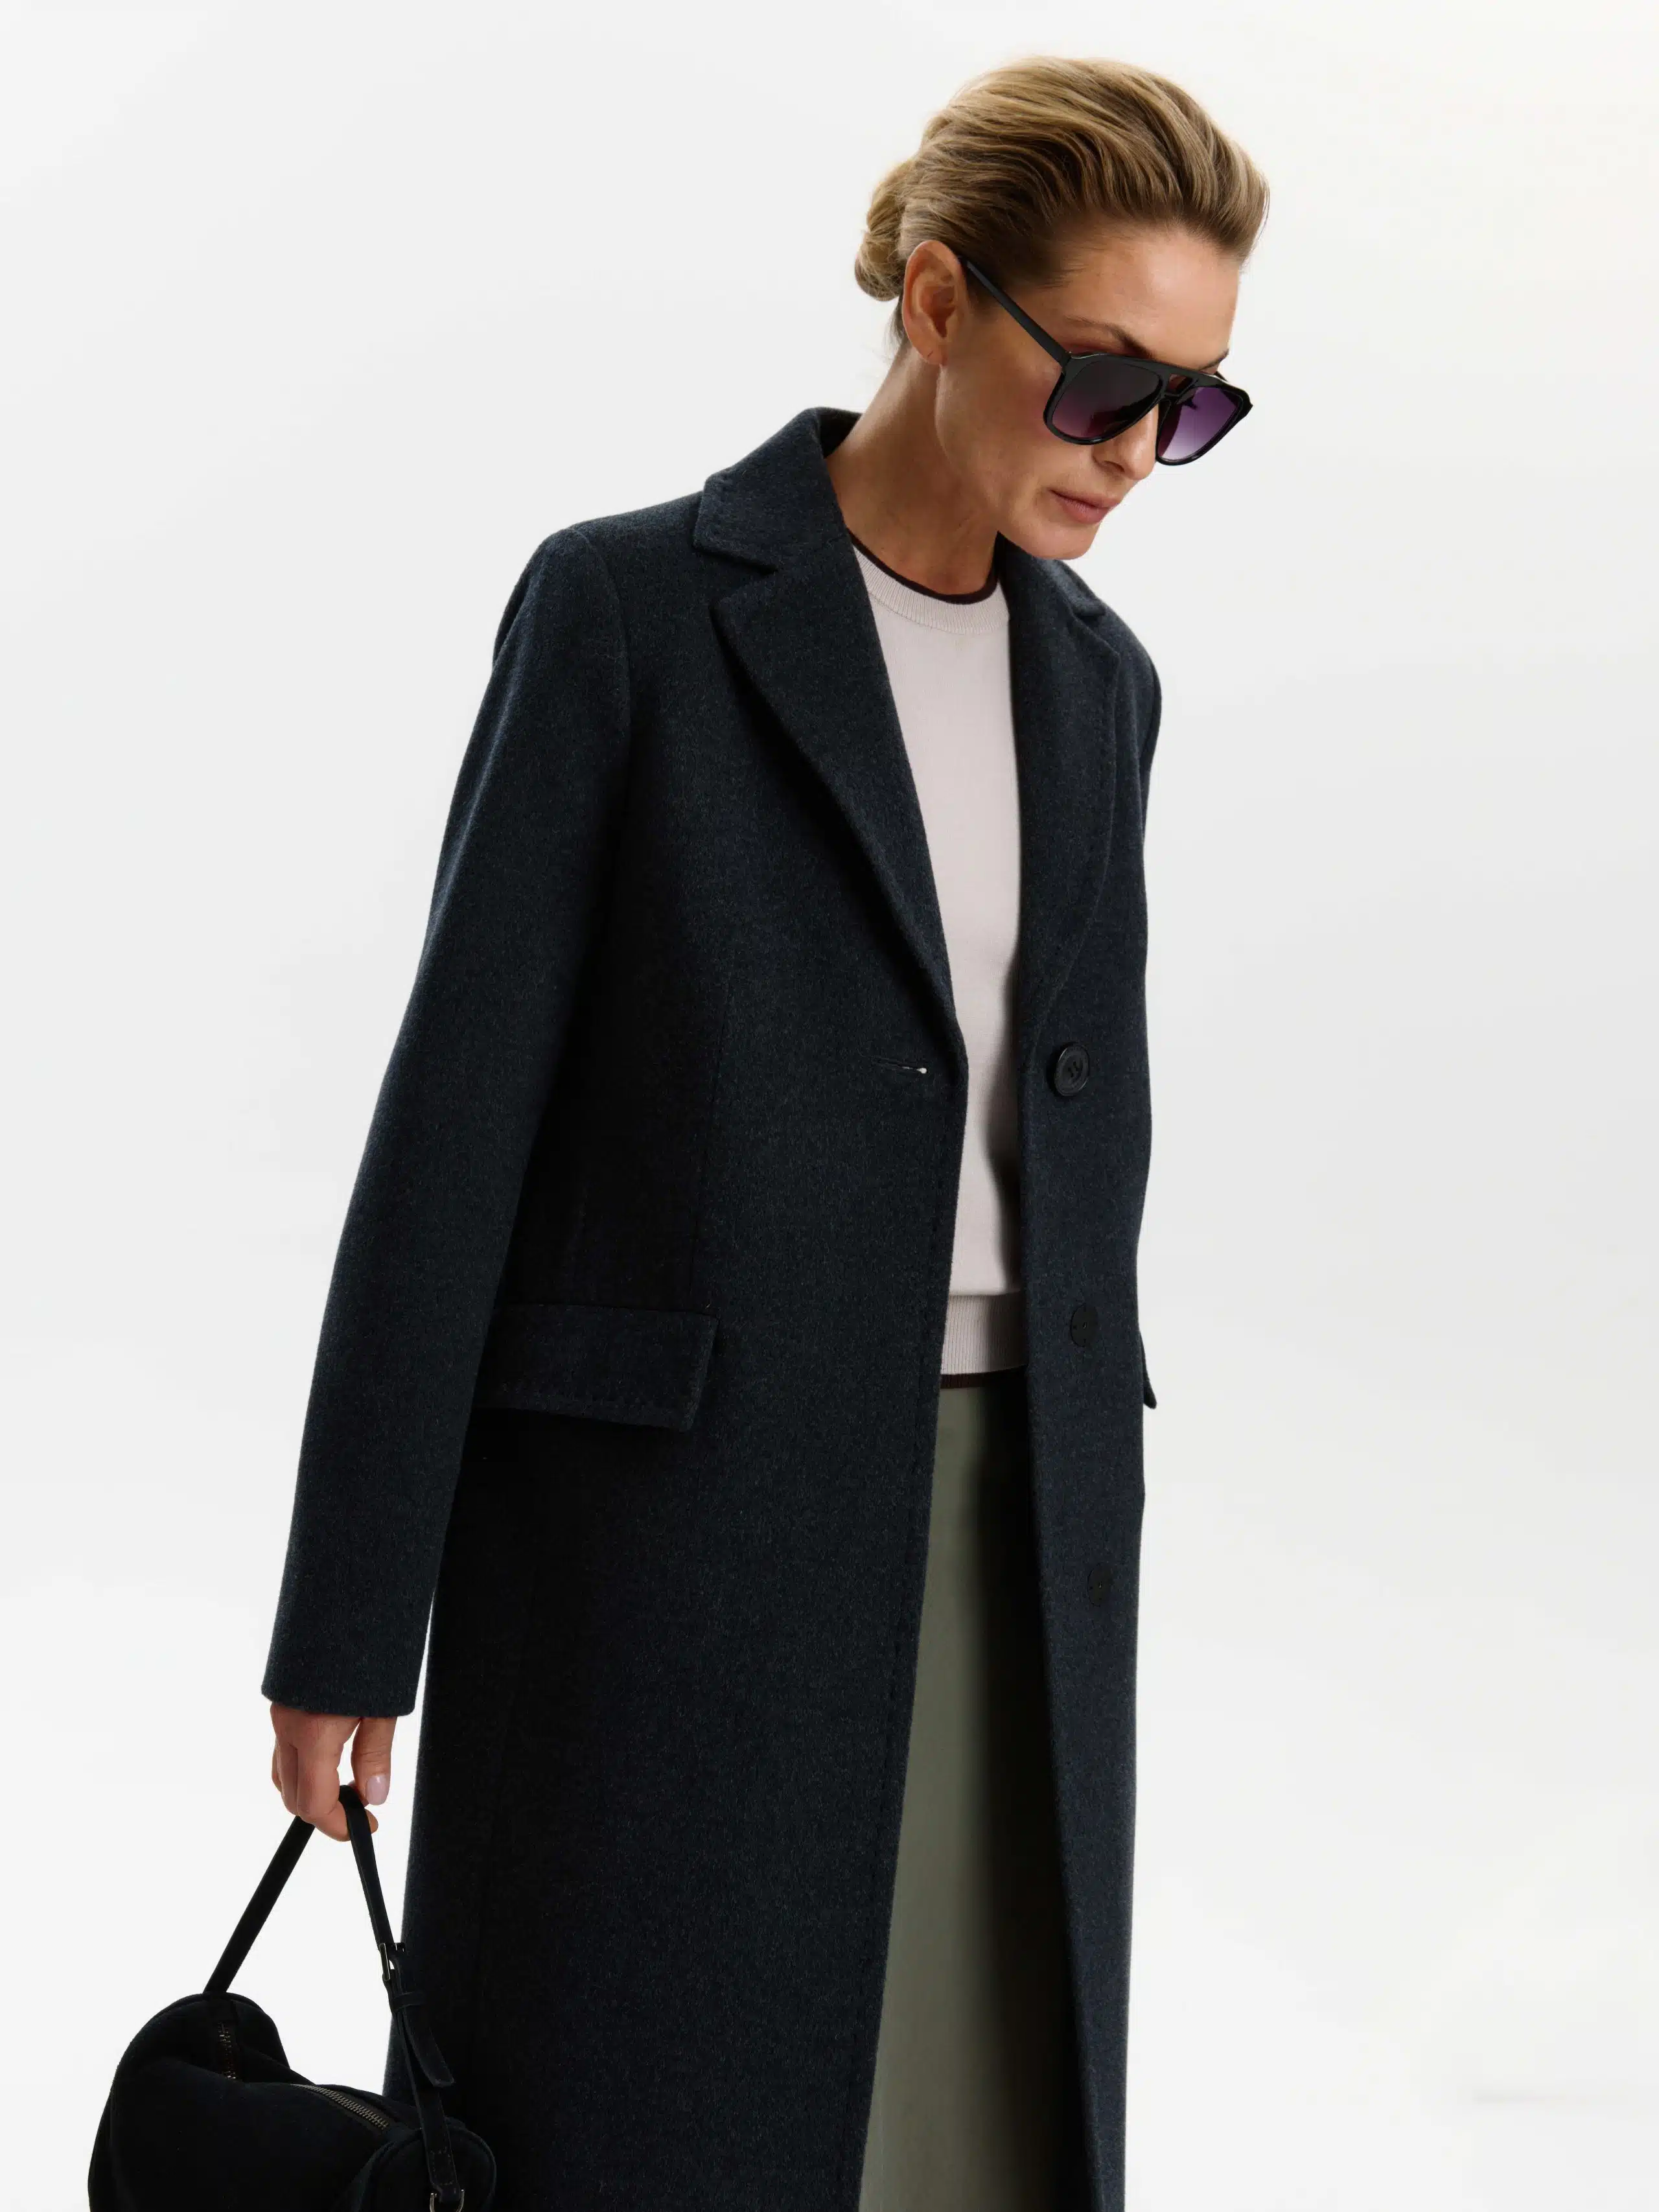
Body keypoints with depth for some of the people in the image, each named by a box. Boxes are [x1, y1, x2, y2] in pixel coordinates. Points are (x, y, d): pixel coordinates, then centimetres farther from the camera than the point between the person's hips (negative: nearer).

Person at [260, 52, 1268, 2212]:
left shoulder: (1099, 683, 11)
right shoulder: (628, 609, -6)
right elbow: (455, 1119, -8)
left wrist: (1091, 1528, 14)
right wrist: (349, 1619, -9)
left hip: (1007, 1547, 5)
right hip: (674, 1524, -5)